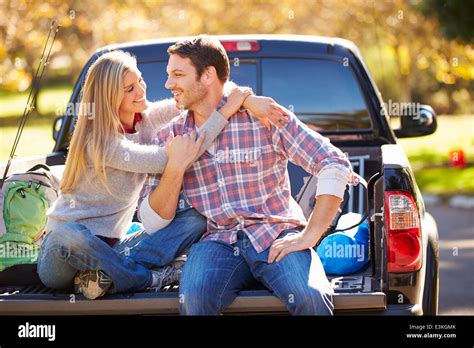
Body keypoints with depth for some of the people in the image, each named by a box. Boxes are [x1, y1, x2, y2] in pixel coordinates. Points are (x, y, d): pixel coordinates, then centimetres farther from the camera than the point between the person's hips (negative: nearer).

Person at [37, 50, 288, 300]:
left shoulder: (145, 117, 3)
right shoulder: (101, 142, -20)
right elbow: (168, 161, -26)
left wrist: (244, 97, -18)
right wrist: (225, 112, -26)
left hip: (111, 246, 6)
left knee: (196, 221, -11)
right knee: (67, 235, -44)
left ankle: (108, 273, -23)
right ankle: (153, 278, -22)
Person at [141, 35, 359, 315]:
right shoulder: (169, 137, 9)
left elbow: (335, 163, -5)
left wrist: (309, 235, -11)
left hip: (277, 236, -2)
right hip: (219, 242, 2)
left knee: (310, 297, -33)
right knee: (193, 297, -32)